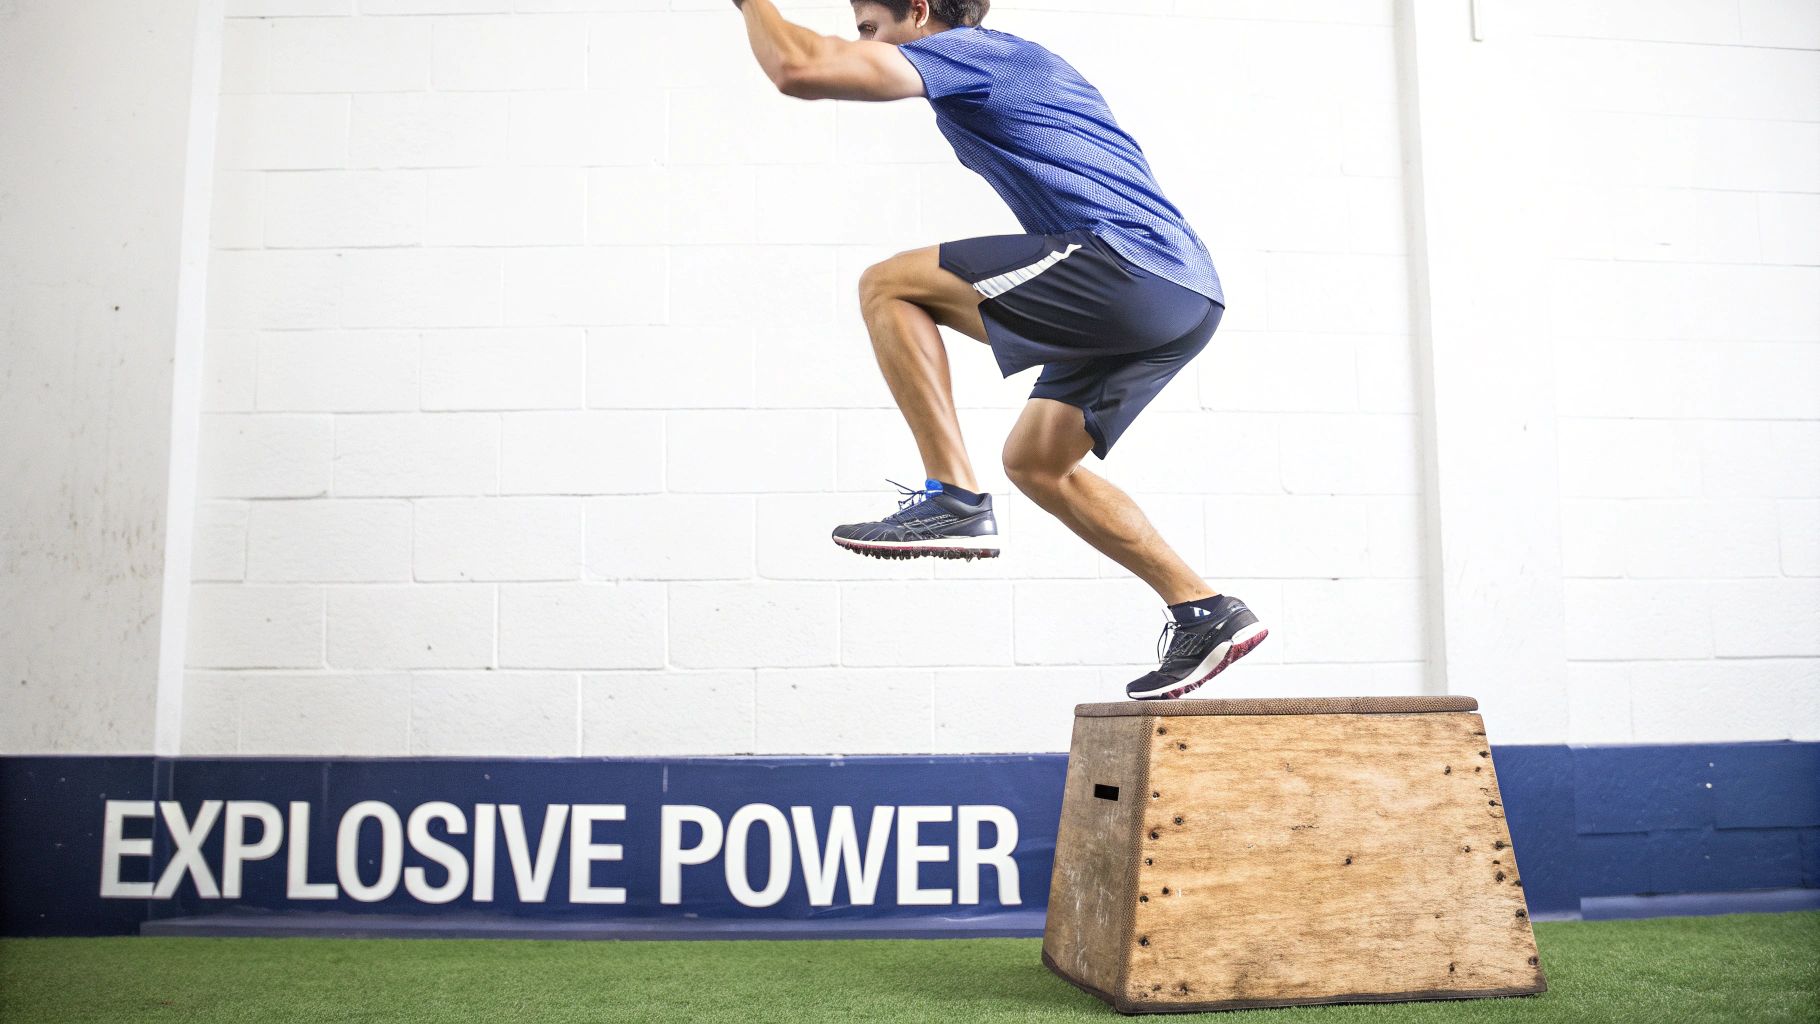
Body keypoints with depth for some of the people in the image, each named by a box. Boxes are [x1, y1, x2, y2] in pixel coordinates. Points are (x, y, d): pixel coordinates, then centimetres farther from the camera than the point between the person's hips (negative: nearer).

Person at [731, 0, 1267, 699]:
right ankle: (1205, 613, 16)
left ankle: (954, 500, -13)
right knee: (1034, 462, 18)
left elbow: (799, 69, -9)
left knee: (887, 285, -6)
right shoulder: (1014, 64, 29)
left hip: (1134, 265, -10)